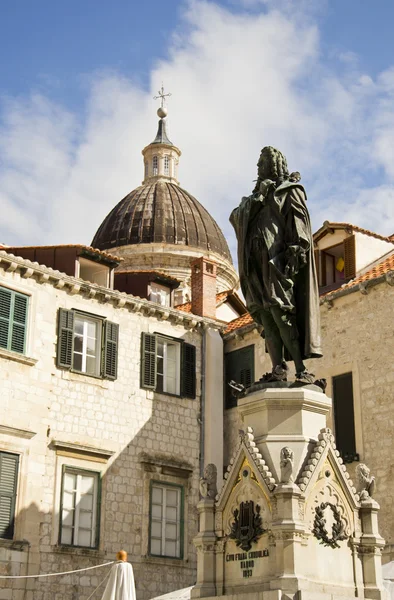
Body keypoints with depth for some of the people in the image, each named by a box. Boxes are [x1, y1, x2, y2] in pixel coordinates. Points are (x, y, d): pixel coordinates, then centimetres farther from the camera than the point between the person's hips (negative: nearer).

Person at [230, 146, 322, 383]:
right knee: (266, 317, -4)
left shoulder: (290, 191, 8)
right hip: (260, 264, 7)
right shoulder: (260, 195, 28)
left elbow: (298, 223, -5)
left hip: (278, 261, -7)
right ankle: (279, 368, -8)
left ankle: (301, 369, -18)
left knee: (280, 313, -18)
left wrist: (295, 252, -20)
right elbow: (237, 217, 14)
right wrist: (258, 197, -1)